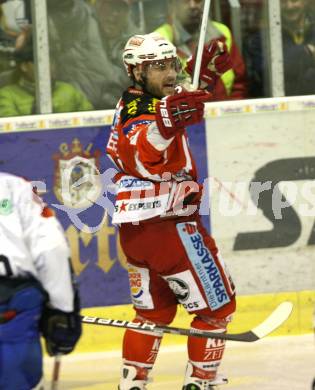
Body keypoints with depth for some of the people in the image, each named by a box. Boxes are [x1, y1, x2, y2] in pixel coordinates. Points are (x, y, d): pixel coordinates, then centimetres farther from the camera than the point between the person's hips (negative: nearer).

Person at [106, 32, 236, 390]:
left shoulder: (137, 101, 12)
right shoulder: (140, 108, -19)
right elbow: (143, 159, -40)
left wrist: (203, 72, 28)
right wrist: (164, 123, -58)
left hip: (135, 228, 10)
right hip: (165, 224, -10)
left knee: (155, 310, 19)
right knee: (216, 304, 1)